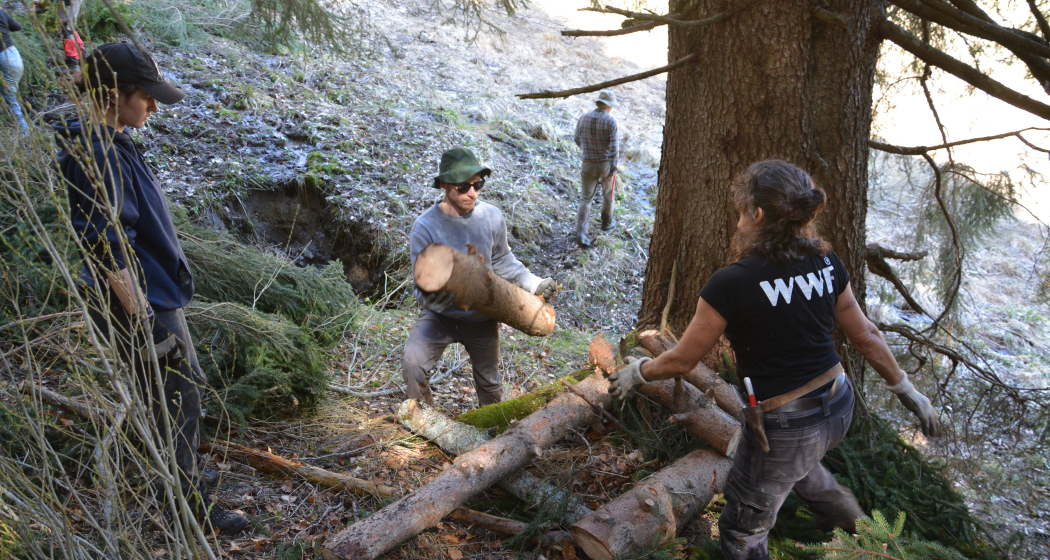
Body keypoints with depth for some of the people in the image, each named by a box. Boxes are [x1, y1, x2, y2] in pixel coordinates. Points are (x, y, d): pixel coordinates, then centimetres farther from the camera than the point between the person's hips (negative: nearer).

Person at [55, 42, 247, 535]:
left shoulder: (111, 143, 6)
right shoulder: (95, 158, -26)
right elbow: (108, 255, -27)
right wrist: (145, 324, -24)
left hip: (155, 297, 10)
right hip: (142, 308, -10)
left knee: (186, 390, 24)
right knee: (177, 407, 4)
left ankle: (187, 473, 43)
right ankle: (191, 507, 22)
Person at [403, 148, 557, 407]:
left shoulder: (492, 217, -11)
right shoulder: (425, 227, -21)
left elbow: (501, 261, 7)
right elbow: (424, 291, -23)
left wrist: (534, 283, -5)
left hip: (481, 317, 3)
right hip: (440, 315, -2)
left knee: (489, 384, 19)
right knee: (412, 363, -26)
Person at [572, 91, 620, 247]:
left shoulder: (583, 118, -3)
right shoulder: (610, 121, -14)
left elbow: (578, 140, 10)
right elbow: (614, 146, -20)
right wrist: (613, 168, -19)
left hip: (588, 165, 2)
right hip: (606, 164, -2)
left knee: (585, 199, 3)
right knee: (608, 194, 23)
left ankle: (581, 233, -10)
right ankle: (607, 222, 42)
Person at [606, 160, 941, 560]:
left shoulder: (731, 284, -23)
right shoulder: (826, 264, -5)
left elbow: (682, 361, -13)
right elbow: (865, 337, 5)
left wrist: (637, 372, 7)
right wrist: (907, 391, 19)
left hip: (787, 428, -7)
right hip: (839, 408, 7)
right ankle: (833, 501, 49)